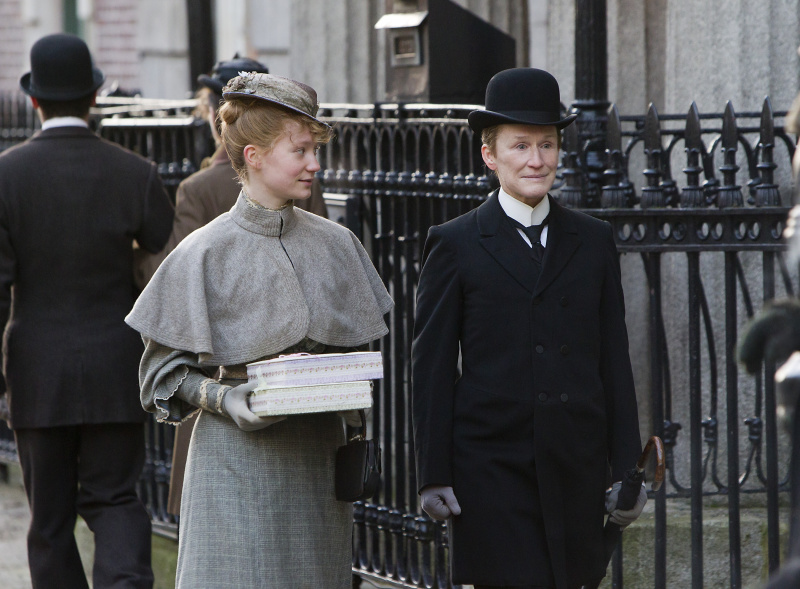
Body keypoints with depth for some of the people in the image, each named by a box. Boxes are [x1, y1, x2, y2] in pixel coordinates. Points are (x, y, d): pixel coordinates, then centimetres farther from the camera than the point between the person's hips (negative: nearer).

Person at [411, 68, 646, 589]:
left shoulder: (594, 242, 12)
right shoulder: (455, 246, 3)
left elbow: (614, 362, 11)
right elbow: (432, 369, 2)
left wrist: (627, 468, 7)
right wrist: (434, 476, -4)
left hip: (578, 469, 3)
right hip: (492, 470, -3)